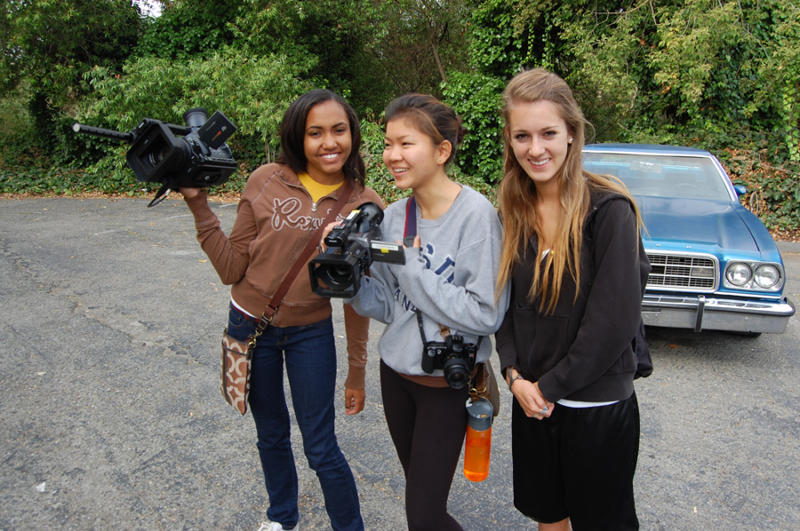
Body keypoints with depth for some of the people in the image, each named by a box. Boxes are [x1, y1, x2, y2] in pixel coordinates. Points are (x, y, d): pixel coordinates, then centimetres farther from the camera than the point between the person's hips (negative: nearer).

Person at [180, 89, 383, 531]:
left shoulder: (365, 204, -10)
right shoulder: (266, 183, -12)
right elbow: (232, 269, -8)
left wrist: (356, 372, 1)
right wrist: (199, 205, -16)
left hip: (312, 332, -1)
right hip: (250, 324, 2)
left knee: (321, 447, 4)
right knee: (271, 434, 21)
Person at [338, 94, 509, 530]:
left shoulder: (475, 214, -19)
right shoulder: (393, 216, -1)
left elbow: (487, 315, -22)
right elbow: (386, 305, 1)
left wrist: (412, 268, -23)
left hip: (447, 383, -6)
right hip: (395, 372, 6)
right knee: (418, 492, 22)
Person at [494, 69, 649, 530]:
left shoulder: (609, 209, -17)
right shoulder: (517, 209, 2)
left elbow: (615, 321, -20)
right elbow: (506, 301, 6)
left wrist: (551, 386, -13)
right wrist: (515, 374, -7)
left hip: (598, 408, -5)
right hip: (532, 399, 5)